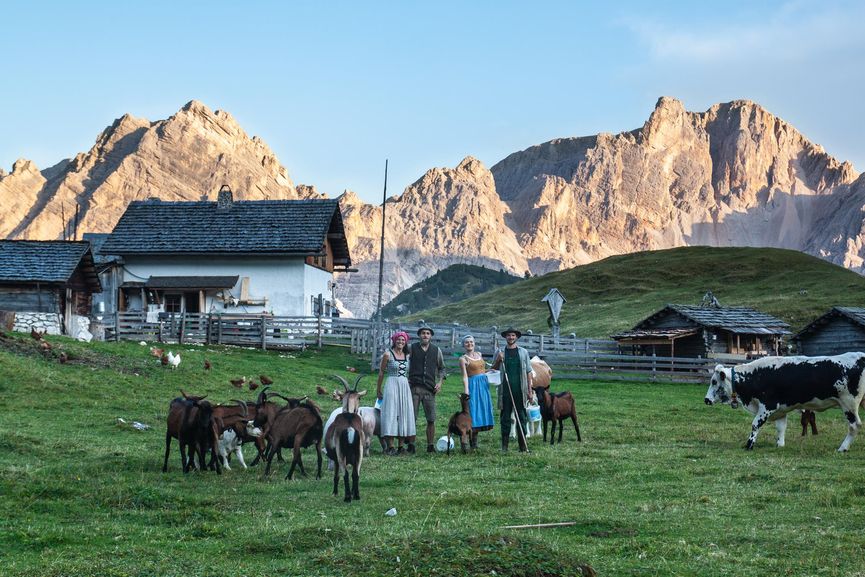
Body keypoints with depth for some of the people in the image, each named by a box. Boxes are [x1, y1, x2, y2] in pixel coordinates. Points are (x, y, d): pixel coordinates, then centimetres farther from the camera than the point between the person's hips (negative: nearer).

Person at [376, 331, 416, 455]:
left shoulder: (407, 356, 10)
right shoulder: (388, 354, -3)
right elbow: (381, 372, 2)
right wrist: (378, 390, 5)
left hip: (405, 386, 5)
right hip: (392, 385, -5)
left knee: (403, 414, 3)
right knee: (391, 414, -7)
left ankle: (400, 446, 7)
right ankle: (390, 446, -7)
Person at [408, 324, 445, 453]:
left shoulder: (436, 350, 11)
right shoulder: (412, 348, 5)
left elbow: (441, 368, 21)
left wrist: (439, 382, 7)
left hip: (430, 389, 2)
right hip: (414, 388, -2)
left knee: (431, 419, 1)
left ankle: (430, 445, 11)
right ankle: (411, 445, 4)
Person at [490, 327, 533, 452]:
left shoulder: (523, 352, 7)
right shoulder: (500, 352, 8)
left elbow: (528, 372, 7)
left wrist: (530, 391, 1)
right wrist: (498, 360, -6)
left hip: (520, 390, 0)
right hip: (505, 390, 0)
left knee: (521, 417, 2)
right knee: (505, 418, 2)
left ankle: (523, 445, 6)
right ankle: (504, 445, 7)